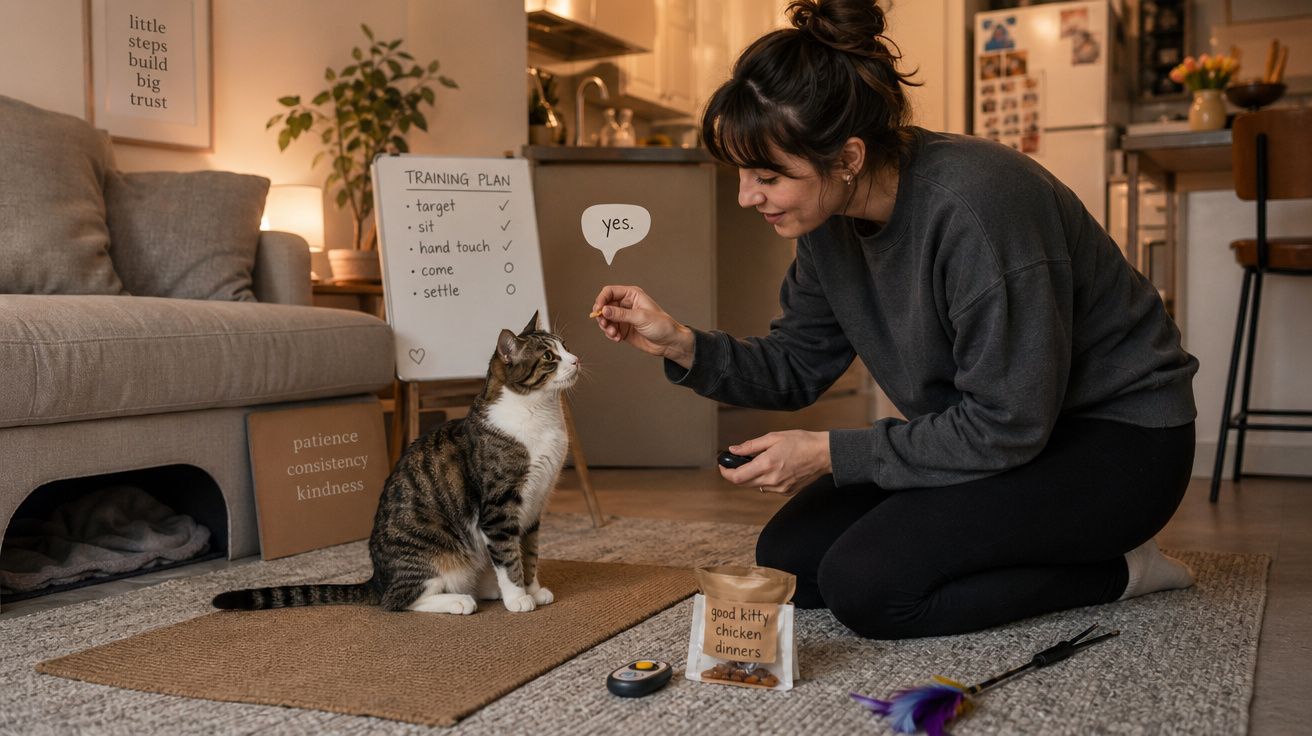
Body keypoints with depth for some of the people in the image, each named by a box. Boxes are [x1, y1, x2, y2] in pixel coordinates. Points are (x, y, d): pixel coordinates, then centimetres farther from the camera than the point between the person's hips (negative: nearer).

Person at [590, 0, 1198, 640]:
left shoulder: (974, 207, -31)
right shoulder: (831, 218, -6)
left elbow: (1008, 425, -27)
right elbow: (796, 365, 4)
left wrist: (831, 454, -23)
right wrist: (682, 345, -13)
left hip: (1115, 439, -8)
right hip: (992, 429, 9)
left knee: (866, 584, -22)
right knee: (787, 560, 0)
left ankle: (1115, 570, -2)